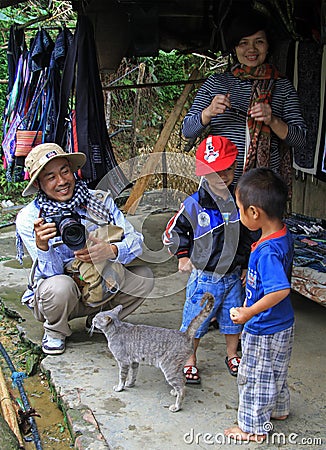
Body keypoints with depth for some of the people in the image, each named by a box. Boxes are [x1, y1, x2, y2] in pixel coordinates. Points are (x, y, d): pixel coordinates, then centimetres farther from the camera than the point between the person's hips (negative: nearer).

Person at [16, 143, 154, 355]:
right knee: (60, 286, -36)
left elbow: (136, 240, -13)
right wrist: (42, 246, -41)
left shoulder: (100, 200, -7)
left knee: (143, 276, -17)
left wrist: (112, 251, -35)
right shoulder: (28, 219, -13)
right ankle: (55, 332, -1)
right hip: (55, 296, -3)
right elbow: (52, 273, -20)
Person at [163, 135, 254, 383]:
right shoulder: (194, 204, -15)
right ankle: (190, 360, 28)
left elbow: (249, 236, 10)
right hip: (204, 277, -3)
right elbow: (173, 231, -1)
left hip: (233, 276, 4)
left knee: (233, 318, 18)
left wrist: (246, 266, 10)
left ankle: (232, 355, 42)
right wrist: (183, 256, -5)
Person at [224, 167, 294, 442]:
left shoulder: (267, 251, -33)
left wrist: (249, 312, -31)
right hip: (282, 326, 9)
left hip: (265, 331, -9)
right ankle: (279, 409, 50)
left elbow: (281, 290, -38)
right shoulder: (284, 236, -4)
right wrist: (254, 275, 22)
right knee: (275, 372, 29)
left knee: (254, 378, 11)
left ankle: (254, 428, 28)